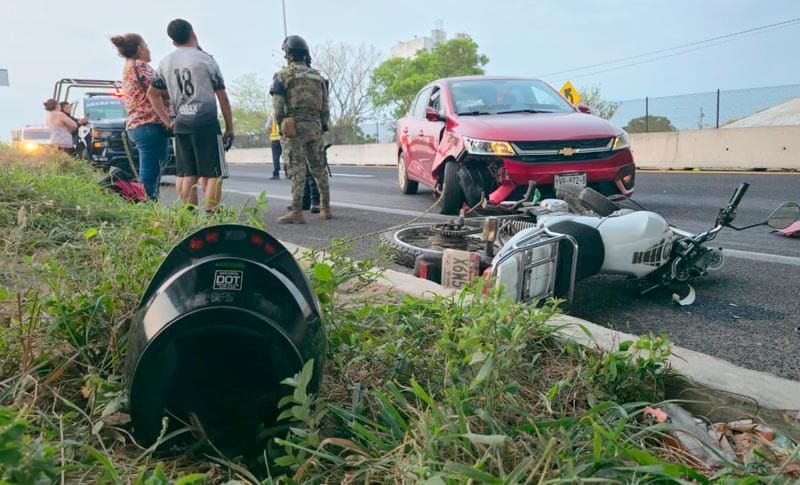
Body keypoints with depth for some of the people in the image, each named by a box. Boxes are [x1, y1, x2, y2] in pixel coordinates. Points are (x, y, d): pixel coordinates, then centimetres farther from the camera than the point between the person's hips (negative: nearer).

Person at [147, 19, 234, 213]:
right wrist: (230, 127, 4)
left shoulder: (165, 63, 13)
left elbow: (152, 93, 18)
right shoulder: (205, 59, -2)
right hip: (206, 122, -5)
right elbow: (222, 97, -2)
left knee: (187, 174, 9)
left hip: (180, 124, 6)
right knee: (213, 174, -4)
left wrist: (167, 121, 15)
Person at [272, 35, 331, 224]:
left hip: (294, 126, -5)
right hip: (315, 126, 5)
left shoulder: (283, 75, 0)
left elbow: (278, 105, -6)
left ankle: (296, 212, -9)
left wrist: (280, 124, 5)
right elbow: (325, 107, 14)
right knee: (318, 168, 12)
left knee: (297, 169, -7)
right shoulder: (317, 76, 16)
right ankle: (325, 209, 16)